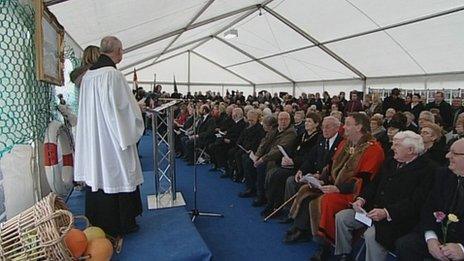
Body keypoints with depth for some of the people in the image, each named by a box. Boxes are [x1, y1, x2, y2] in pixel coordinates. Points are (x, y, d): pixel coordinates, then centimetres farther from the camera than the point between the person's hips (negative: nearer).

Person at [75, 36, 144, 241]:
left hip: (92, 138, 8)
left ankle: (98, 223, 31)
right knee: (116, 177, 4)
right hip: (113, 138, -8)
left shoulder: (88, 75, 7)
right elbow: (125, 107, -17)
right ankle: (121, 225, 19)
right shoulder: (113, 74, -17)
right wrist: (135, 128, -1)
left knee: (97, 176, 16)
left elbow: (86, 109, 14)